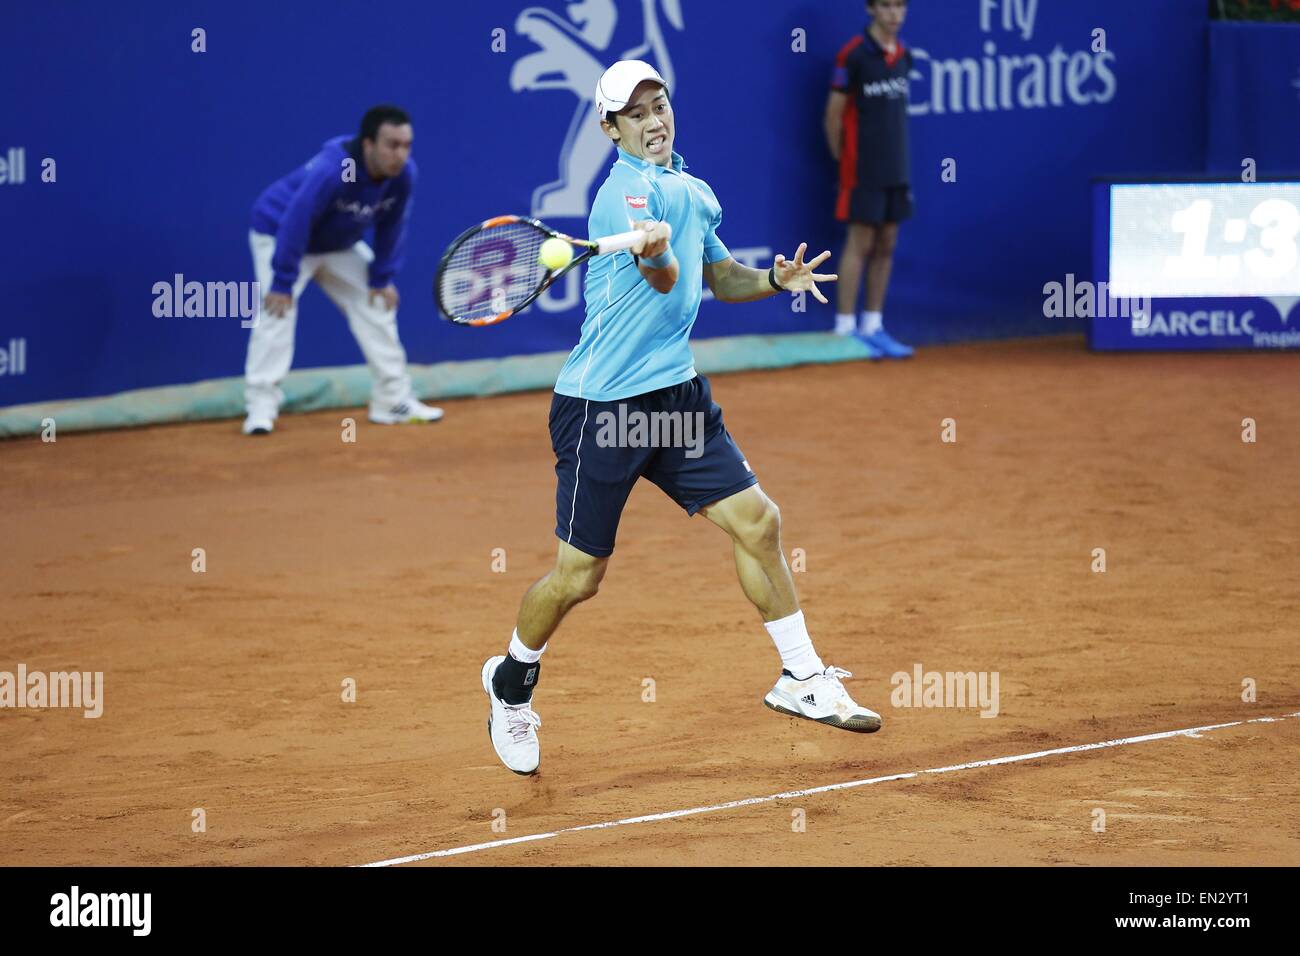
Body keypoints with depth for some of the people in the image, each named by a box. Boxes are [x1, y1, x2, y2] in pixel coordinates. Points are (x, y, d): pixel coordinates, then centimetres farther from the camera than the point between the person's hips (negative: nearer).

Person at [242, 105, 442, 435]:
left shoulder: (404, 174, -21)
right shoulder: (330, 171, -40)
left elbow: (391, 227, -7)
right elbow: (296, 224, -35)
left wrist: (383, 278, -5)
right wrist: (283, 283, -32)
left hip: (339, 244, 7)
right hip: (279, 233, -7)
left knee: (377, 304, 5)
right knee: (278, 310, -22)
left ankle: (393, 400, 14)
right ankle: (261, 405, -20)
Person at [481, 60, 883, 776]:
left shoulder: (694, 193, 11)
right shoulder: (627, 189, -16)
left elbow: (719, 276, 26)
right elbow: (662, 280, -33)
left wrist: (776, 279, 7)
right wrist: (655, 253, -56)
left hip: (677, 394, 7)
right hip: (600, 405, -7)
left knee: (757, 522, -2)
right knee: (578, 575, 1)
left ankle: (802, 678, 10)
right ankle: (511, 684, 26)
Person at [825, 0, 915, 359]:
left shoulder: (903, 56, 9)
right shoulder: (854, 55, -11)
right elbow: (834, 114, -7)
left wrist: (900, 160, 11)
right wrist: (842, 159, -2)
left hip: (896, 170, 6)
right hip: (863, 172, -6)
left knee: (886, 246, 8)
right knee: (860, 244, -5)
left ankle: (873, 326, 14)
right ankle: (845, 330, -1)